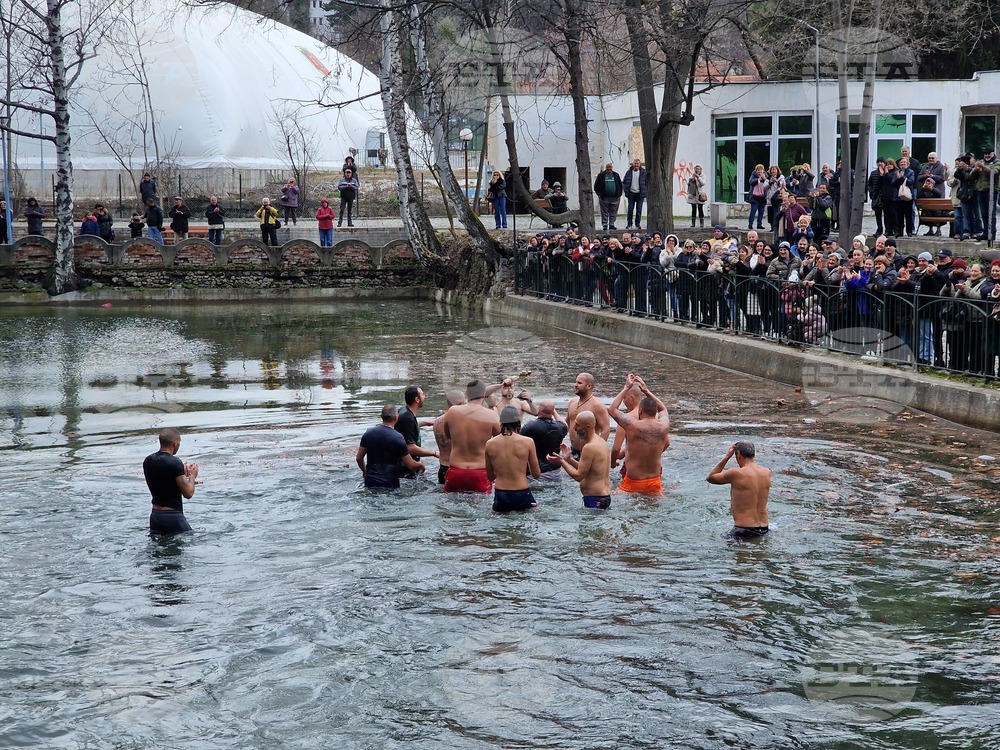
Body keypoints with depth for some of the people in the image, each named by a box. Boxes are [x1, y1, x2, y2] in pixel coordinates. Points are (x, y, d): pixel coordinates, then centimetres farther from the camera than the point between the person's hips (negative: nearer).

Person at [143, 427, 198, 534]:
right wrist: (192, 476, 5)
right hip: (173, 517, -7)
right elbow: (188, 493, -14)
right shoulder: (175, 463, -16)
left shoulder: (148, 461, 7)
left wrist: (184, 474, 23)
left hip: (155, 516, 7)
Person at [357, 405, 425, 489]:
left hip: (370, 482, 4)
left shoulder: (369, 433, 3)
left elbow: (358, 458, 12)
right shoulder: (398, 438, -11)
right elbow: (411, 465, -6)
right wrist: (420, 465, 16)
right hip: (389, 484, -4)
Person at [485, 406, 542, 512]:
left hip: (500, 496, 2)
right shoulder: (528, 442, -6)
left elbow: (490, 477, 11)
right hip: (521, 495, -2)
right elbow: (536, 474, 3)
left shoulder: (490, 444, 1)